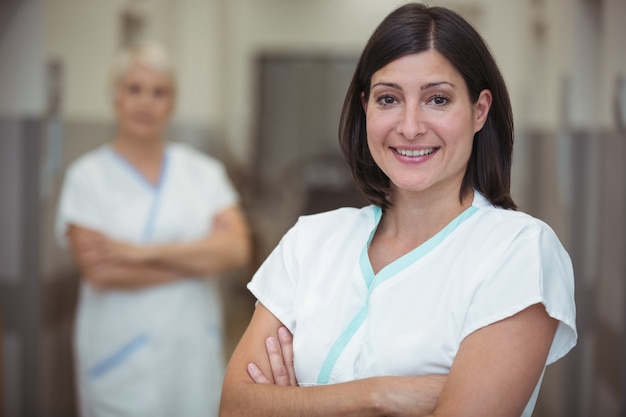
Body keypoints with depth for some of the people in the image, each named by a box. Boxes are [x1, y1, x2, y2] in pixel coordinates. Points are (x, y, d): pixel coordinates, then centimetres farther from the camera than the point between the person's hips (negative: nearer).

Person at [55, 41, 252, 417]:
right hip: (123, 359, -3)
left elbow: (237, 248, -6)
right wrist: (199, 260, -9)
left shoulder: (204, 170, 8)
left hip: (195, 353, 3)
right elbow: (99, 271, -12)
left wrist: (144, 252, -15)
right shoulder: (88, 176, -1)